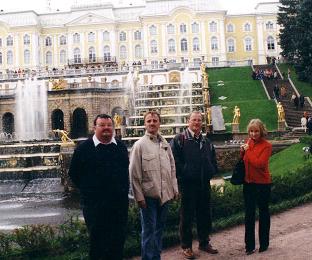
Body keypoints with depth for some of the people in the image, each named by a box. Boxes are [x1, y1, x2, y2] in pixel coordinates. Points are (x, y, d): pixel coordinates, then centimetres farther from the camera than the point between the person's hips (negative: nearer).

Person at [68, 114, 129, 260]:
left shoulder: (121, 147, 8)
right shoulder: (84, 148, -3)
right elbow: (73, 173, 3)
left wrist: (123, 190, 11)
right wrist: (87, 190, 3)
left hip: (120, 203, 3)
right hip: (94, 204, -3)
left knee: (118, 239, 11)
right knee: (97, 240, 7)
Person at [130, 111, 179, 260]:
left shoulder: (165, 144, 9)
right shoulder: (140, 145, -6)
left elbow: (172, 168, 14)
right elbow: (134, 174, -8)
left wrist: (175, 189, 10)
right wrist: (139, 196, -11)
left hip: (165, 194, 5)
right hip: (148, 195, -5)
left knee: (159, 228, 16)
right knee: (149, 230, 2)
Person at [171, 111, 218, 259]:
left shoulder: (207, 142, 14)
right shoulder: (179, 139, -6)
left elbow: (213, 161, 23)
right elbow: (174, 161, -12)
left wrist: (210, 173, 9)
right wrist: (182, 175, -13)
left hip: (204, 184, 6)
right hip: (187, 184, -6)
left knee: (204, 215, 14)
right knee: (186, 215, 4)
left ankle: (204, 242, 29)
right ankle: (186, 246, 15)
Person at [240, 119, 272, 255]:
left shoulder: (266, 145, -12)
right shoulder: (248, 142, 4)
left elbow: (259, 163, -23)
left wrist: (248, 150, -18)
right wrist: (242, 151, -5)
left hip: (262, 183, -5)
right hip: (248, 183, 5)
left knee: (263, 213, 12)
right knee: (249, 214, 9)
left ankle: (264, 243, 27)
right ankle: (249, 245, 19)